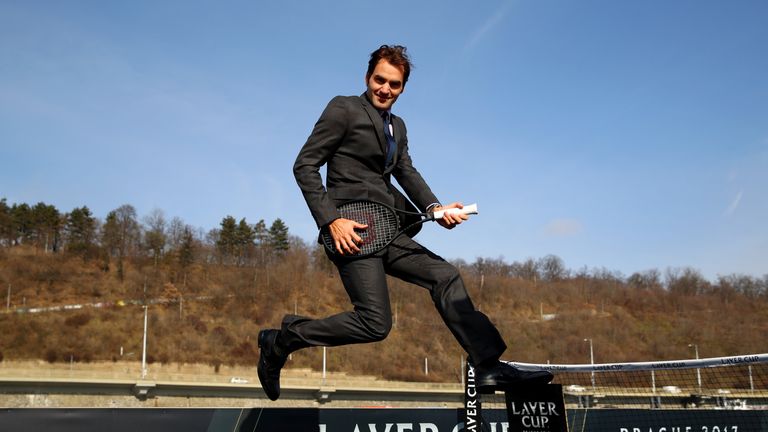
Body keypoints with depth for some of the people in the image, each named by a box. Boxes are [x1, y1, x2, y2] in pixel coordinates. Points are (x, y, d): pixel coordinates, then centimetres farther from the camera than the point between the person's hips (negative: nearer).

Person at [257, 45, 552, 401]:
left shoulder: (397, 127, 24)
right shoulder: (343, 108, 0)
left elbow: (407, 173, 12)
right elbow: (305, 164, -5)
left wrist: (434, 207, -10)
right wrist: (331, 220, -17)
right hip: (352, 228, -8)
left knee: (445, 276, 2)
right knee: (375, 323, -14)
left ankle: (489, 368, 4)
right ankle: (281, 340, 1)